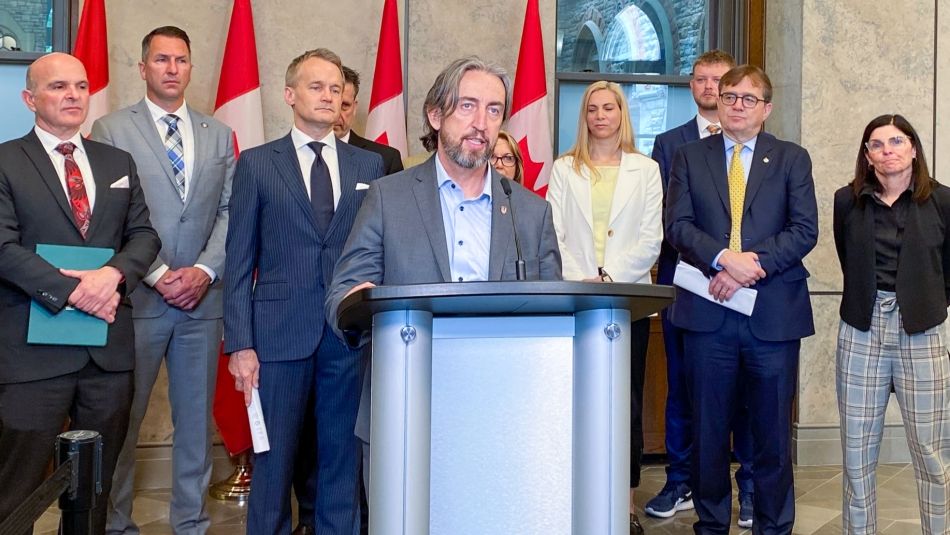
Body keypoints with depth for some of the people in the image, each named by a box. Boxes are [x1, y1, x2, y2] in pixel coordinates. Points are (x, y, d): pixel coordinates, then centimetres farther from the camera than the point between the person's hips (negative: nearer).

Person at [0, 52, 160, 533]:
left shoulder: (118, 163, 15)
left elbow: (144, 234, 8)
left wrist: (113, 273, -12)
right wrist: (73, 291, -17)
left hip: (110, 347, 5)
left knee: (97, 484, 13)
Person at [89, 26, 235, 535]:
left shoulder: (219, 135, 13)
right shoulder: (111, 129, 2)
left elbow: (228, 212, 8)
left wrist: (205, 270, -7)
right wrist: (157, 275, -12)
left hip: (202, 298, 3)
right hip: (136, 298, -3)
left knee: (196, 419, 10)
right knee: (121, 421, 3)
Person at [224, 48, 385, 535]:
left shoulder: (370, 165, 11)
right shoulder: (256, 164, 5)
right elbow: (239, 262, 2)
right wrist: (239, 343, -5)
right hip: (280, 332, -2)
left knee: (343, 458, 8)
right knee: (274, 460, 4)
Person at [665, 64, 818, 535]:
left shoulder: (792, 159, 9)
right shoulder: (689, 157, 10)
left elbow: (804, 229, -2)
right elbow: (677, 224, -1)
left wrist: (753, 265, -15)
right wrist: (724, 258, -17)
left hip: (774, 313, 0)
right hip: (708, 313, 1)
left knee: (773, 429, 7)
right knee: (708, 429, 8)